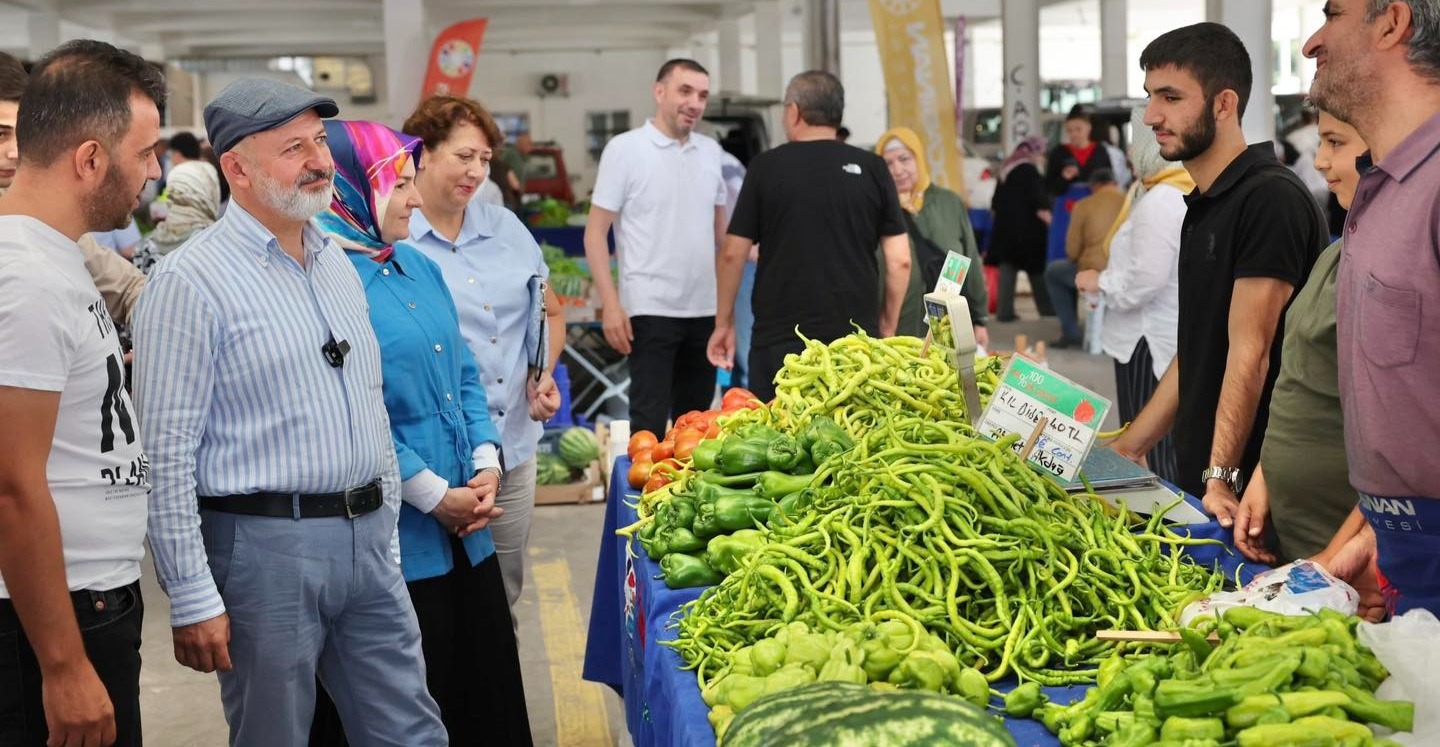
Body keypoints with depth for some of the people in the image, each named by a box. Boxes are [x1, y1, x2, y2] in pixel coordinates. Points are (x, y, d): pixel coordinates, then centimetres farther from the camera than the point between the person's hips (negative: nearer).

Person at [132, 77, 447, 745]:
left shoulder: (337, 263, 12)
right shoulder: (189, 280, -11)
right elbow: (166, 455, -14)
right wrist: (192, 600, -15)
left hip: (365, 538, 7)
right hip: (266, 545, -7)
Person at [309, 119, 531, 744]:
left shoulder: (419, 267, 12)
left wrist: (486, 464, 1)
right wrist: (434, 495, -15)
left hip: (464, 527, 8)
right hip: (392, 534, -8)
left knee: (486, 676, 15)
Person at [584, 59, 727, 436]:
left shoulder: (710, 150, 10)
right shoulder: (625, 149, -5)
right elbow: (595, 233, -6)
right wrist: (610, 304, -15)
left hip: (705, 308, 5)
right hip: (650, 309, -5)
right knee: (650, 421, -4)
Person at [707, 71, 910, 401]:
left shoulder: (766, 167, 1)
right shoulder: (872, 169, 5)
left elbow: (732, 254, 1)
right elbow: (900, 261, 2)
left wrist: (724, 323, 12)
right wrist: (887, 327, 14)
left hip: (779, 338, -2)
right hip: (858, 335, 2)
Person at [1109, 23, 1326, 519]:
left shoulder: (1271, 198, -15)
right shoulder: (1203, 207, 14)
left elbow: (1250, 354, -20)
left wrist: (1222, 478, -23)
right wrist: (1126, 450, 15)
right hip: (1197, 478, 9)